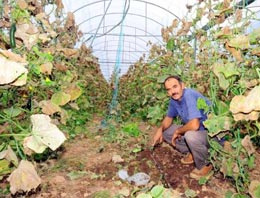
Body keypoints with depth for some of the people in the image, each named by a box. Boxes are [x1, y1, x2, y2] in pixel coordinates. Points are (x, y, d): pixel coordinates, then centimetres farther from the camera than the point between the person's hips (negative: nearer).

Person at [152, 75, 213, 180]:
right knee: (165, 131, 6)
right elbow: (169, 117, 13)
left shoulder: (189, 96, -29)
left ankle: (205, 166, -9)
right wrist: (160, 129, -7)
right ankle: (192, 153, 14)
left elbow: (194, 125, -39)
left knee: (190, 135, -38)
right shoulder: (174, 99, -3)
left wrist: (178, 131, -19)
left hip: (212, 133, -8)